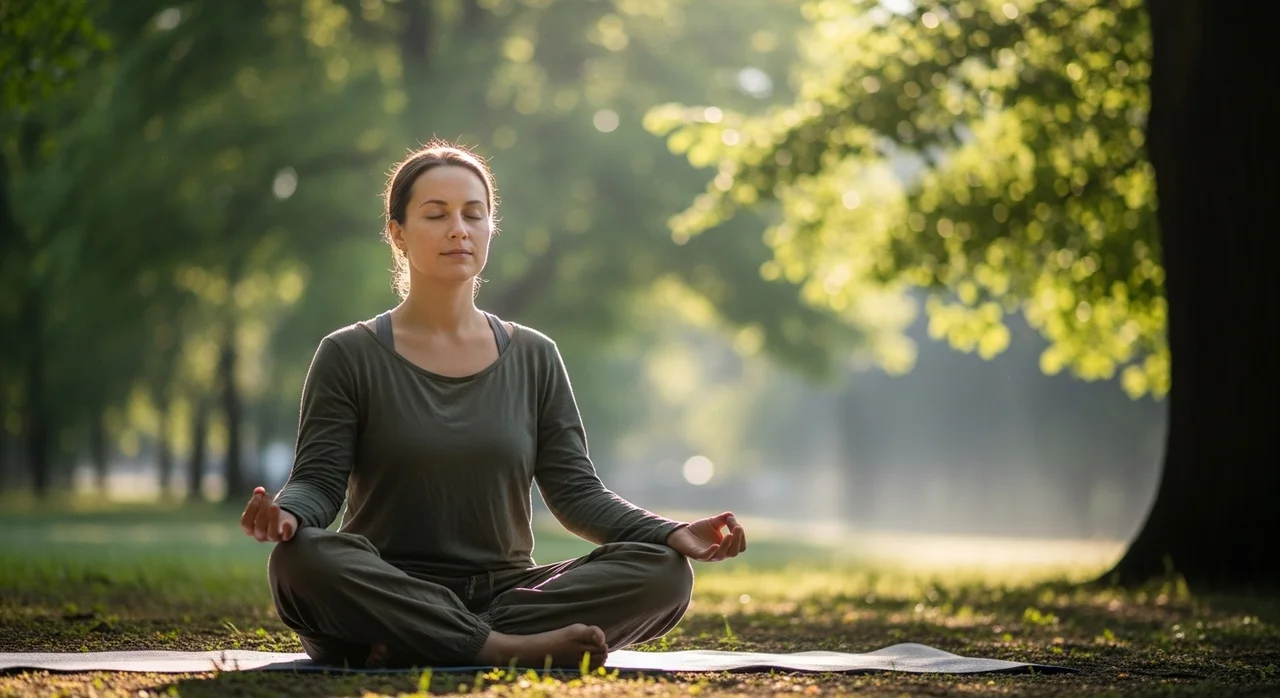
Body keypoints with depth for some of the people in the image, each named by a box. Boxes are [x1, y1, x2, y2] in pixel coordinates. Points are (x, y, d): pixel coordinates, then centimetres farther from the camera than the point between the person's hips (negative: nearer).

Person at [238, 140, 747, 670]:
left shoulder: (533, 358, 13)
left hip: (506, 593, 3)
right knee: (302, 558, -36)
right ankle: (507, 650, -32)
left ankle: (414, 651, -28)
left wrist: (672, 533, -11)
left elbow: (575, 491, 7)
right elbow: (318, 481, -3)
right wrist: (286, 514, -28)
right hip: (388, 601, -3)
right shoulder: (350, 356, 4)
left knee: (663, 572, -22)